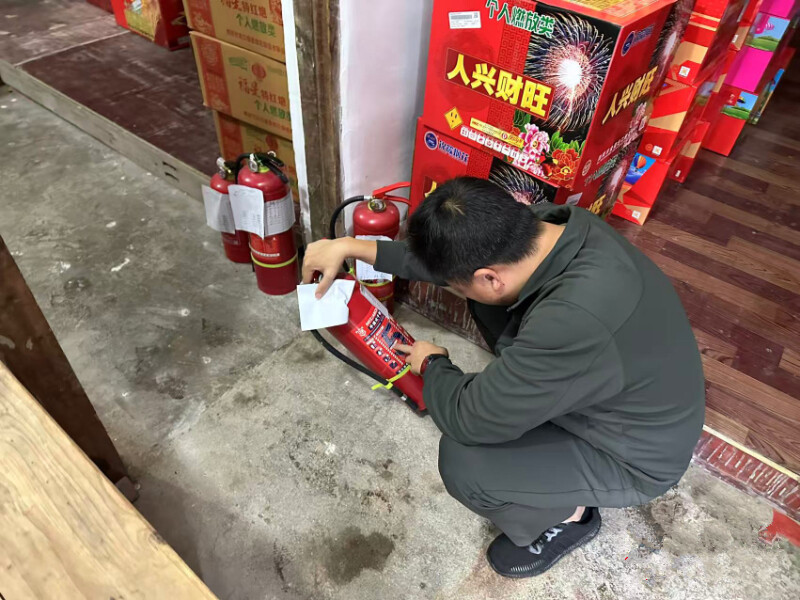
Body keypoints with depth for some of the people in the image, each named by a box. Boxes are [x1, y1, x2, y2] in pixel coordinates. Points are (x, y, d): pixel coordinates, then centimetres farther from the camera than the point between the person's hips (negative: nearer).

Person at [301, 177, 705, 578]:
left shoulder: (573, 324, -43)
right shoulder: (546, 223, -19)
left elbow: (469, 418, -30)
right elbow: (454, 255, -4)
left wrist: (433, 365, -10)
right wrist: (351, 247, -4)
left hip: (632, 454, -6)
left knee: (462, 462, -20)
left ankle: (567, 518, 11)